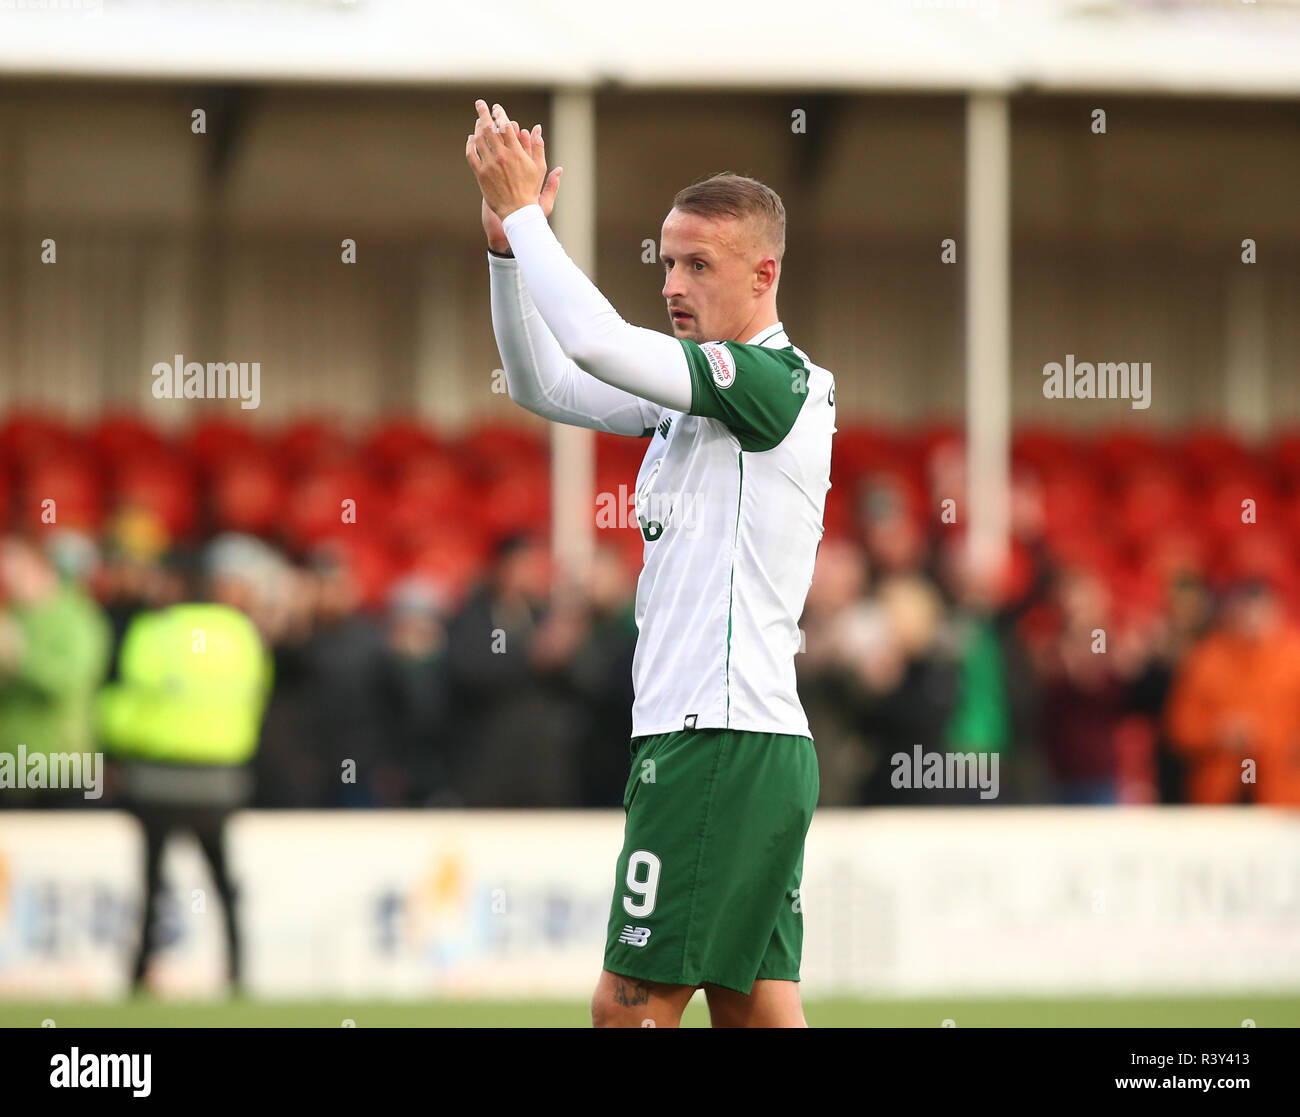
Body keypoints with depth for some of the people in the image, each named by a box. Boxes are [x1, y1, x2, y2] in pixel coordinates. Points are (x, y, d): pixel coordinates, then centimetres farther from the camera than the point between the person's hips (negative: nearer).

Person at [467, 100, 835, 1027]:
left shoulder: (781, 382, -11)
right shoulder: (695, 387, 18)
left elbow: (598, 341, -21)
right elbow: (544, 385, 21)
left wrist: (525, 213, -10)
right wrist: (509, 244, 7)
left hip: (722, 738, -9)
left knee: (630, 1007, -10)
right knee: (756, 1010, 6)